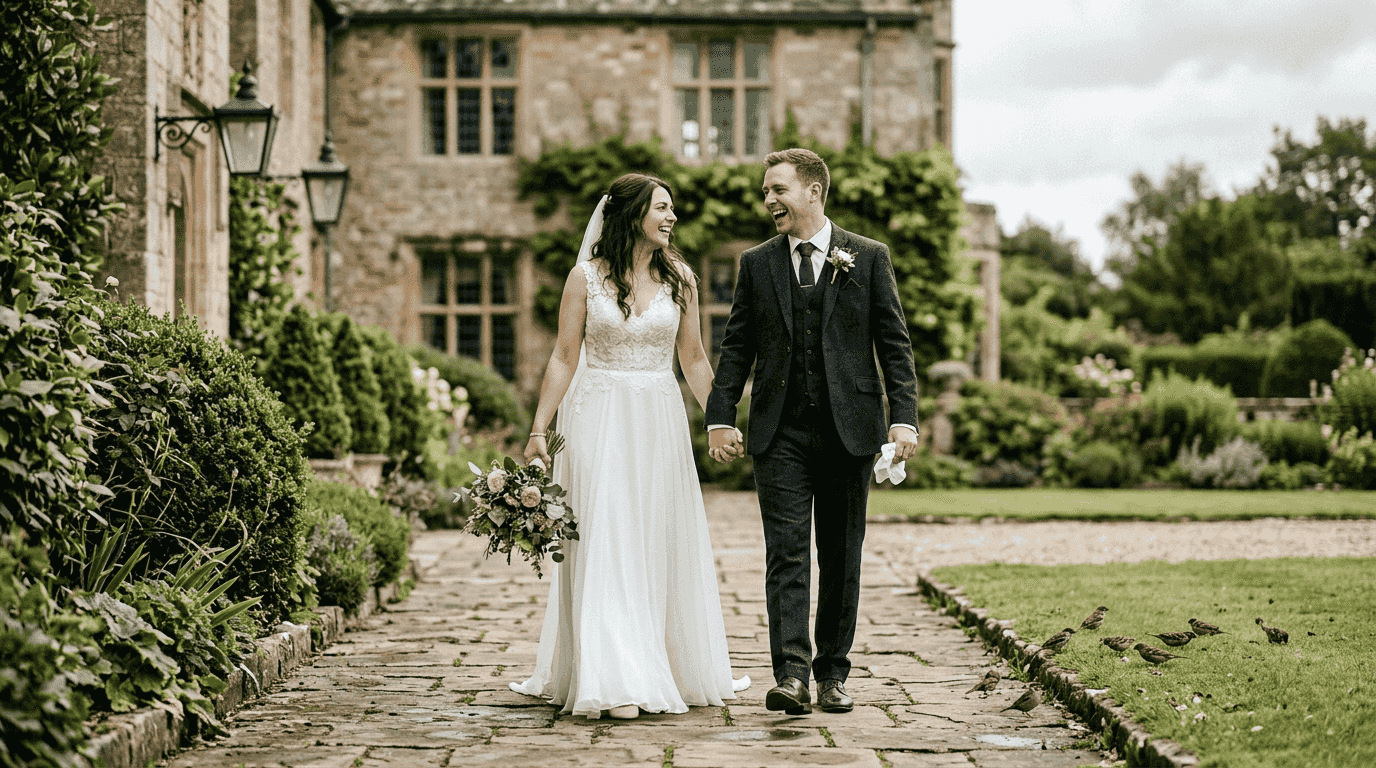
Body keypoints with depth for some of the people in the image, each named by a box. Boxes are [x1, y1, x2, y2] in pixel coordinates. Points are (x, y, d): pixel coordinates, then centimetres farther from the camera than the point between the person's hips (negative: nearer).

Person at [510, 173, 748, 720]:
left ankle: (675, 669, 20)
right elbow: (564, 358, 0)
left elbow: (693, 358, 13)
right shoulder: (586, 277, -2)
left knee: (662, 547, 8)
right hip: (600, 422, -3)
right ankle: (613, 683, -8)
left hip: (660, 423, 3)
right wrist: (538, 430, -3)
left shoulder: (679, 279, 6)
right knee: (605, 547, -6)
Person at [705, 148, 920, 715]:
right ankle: (791, 674, -14)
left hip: (849, 431, 0)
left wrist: (903, 417, -7)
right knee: (786, 553, -8)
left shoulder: (869, 258, 4)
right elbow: (737, 347, 10)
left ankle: (832, 673, 16)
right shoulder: (756, 264, 10)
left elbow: (894, 343, 3)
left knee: (841, 557, 6)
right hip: (780, 433, 1)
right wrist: (720, 416, 0)